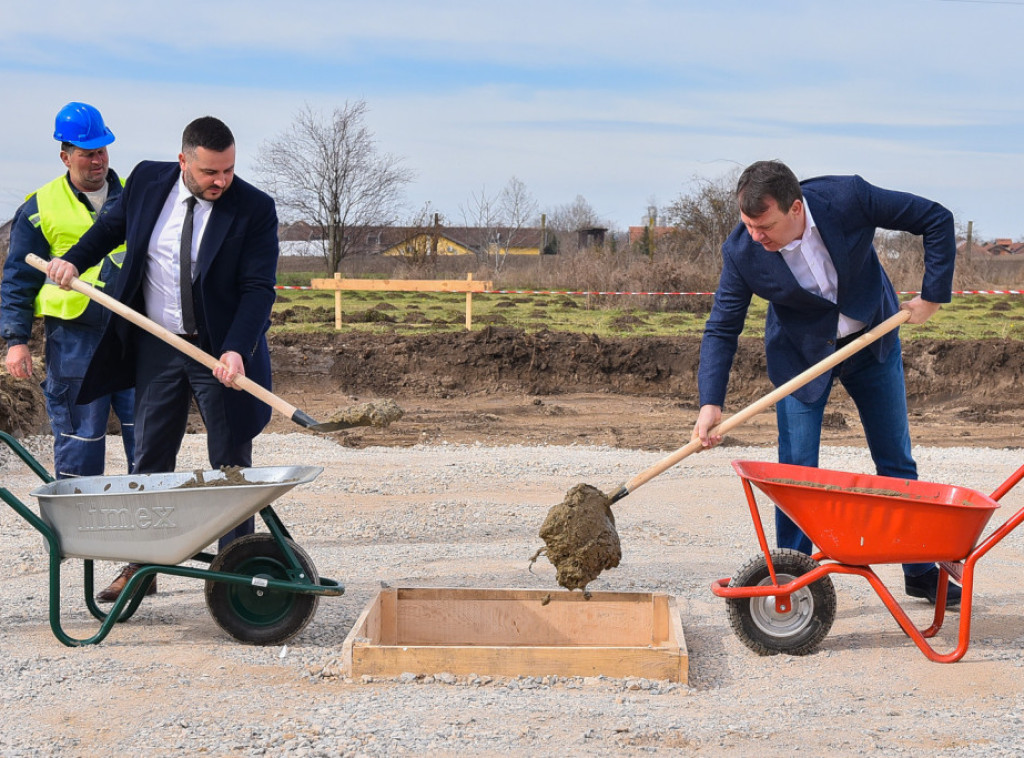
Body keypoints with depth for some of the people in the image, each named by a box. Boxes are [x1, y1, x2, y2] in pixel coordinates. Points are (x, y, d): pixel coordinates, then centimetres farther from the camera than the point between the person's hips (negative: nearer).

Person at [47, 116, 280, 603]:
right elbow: (112, 225, 17)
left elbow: (258, 289, -17)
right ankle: (141, 565, 20)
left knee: (231, 463, 4)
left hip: (222, 351, -3)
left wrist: (236, 350, -29)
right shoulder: (147, 181, -4)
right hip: (156, 347, 3)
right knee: (149, 457, 9)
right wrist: (74, 260, 4)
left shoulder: (255, 209, -15)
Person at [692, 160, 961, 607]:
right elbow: (721, 329, -16)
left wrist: (933, 294, -16)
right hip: (801, 354, -1)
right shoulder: (741, 252, -26)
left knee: (897, 463, 10)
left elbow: (937, 220, -16)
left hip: (872, 340, 1)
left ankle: (921, 573, 25)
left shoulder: (847, 198, -29)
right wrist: (710, 403, -27)